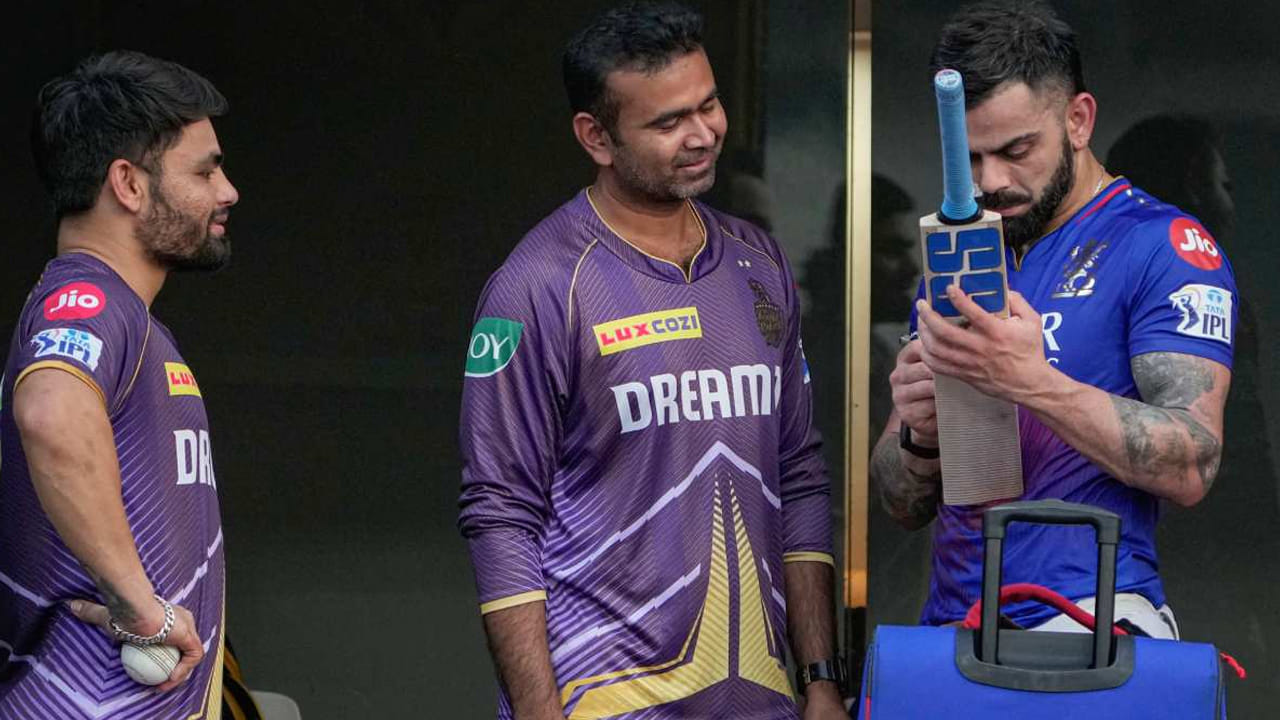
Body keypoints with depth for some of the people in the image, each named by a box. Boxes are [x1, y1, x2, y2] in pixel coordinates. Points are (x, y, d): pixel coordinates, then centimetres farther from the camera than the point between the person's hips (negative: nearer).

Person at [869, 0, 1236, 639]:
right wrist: (920, 435, -5)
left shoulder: (1163, 246, 0)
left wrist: (1032, 383, -23)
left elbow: (1191, 467, -12)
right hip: (951, 624, 6)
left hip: (1090, 617, -6)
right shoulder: (954, 269, 18)